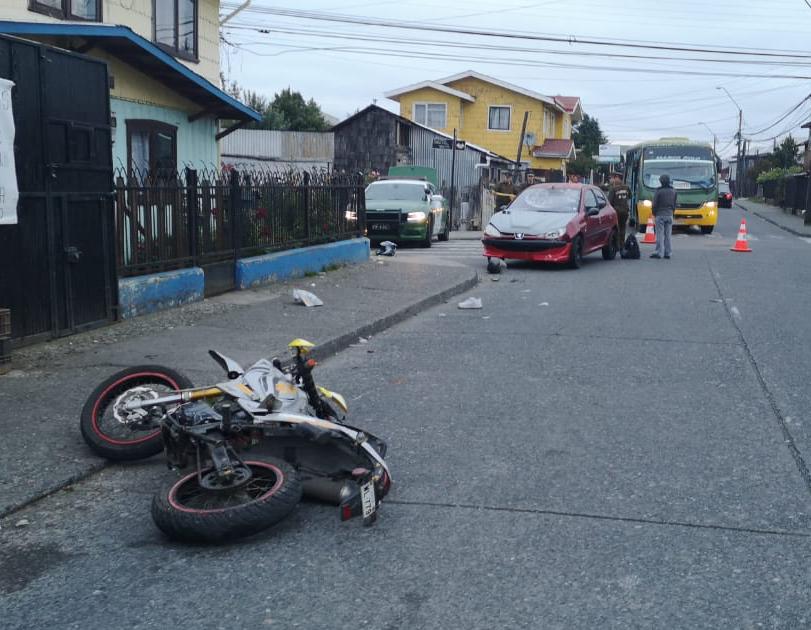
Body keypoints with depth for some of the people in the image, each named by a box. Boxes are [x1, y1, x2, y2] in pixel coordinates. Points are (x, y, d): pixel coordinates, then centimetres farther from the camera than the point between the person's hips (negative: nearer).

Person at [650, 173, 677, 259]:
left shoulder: (659, 191, -11)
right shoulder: (673, 192, 6)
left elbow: (655, 204, -8)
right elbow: (674, 204, 11)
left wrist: (654, 213, 7)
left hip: (660, 215, -5)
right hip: (670, 215, 5)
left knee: (660, 235, -4)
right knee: (668, 235, 8)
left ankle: (659, 252, -7)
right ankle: (667, 253, 9)